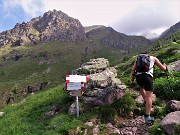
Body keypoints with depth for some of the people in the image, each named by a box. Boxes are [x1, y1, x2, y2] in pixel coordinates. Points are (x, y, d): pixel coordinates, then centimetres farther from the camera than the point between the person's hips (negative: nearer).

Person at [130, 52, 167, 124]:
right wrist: (164, 65, 48)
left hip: (138, 76, 3)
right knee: (149, 97, -4)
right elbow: (163, 69, 27)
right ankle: (147, 116, -11)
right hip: (147, 76, -3)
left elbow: (132, 71, 19)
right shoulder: (153, 58, 25)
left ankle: (145, 101, 31)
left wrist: (132, 80, 25)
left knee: (141, 87, 37)